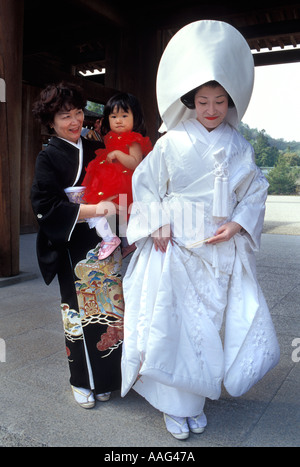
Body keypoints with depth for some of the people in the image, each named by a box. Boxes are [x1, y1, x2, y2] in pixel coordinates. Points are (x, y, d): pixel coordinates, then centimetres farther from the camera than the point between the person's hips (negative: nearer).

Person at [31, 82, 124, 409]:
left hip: (104, 242, 5)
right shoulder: (48, 157, -3)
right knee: (81, 309, 4)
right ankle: (83, 381, 24)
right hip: (74, 246, -4)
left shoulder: (97, 150, 12)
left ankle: (106, 377, 26)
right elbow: (47, 206, -14)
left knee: (108, 308, 8)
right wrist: (93, 209, -21)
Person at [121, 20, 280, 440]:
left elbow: (257, 189, 9)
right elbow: (145, 182, 5)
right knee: (173, 322, 0)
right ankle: (176, 405, 19)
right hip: (175, 248, -2)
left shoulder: (239, 147, 6)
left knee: (207, 321, 8)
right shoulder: (171, 143, -1)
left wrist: (237, 223, -6)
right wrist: (157, 223, -6)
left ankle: (195, 402, 28)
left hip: (221, 250, 2)